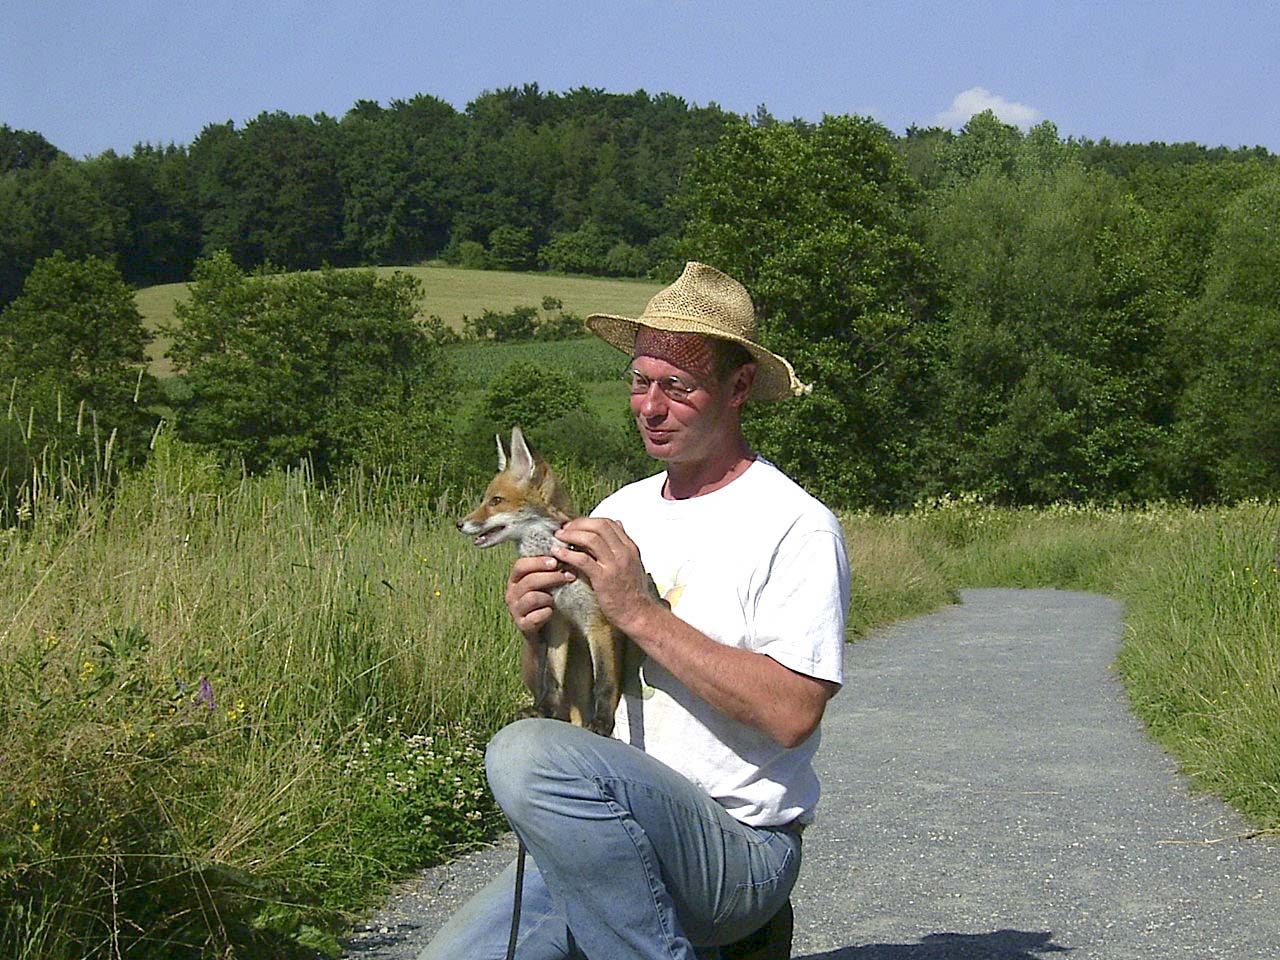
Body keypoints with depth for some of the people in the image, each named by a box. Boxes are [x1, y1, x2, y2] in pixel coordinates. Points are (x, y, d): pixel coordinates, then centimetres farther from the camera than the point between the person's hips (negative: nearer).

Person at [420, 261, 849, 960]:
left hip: (738, 850, -7)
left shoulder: (795, 527, -8)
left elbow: (792, 713, -19)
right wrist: (538, 636, -7)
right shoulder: (620, 514, 14)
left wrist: (640, 614, -19)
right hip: (610, 835, 7)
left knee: (528, 752, -31)